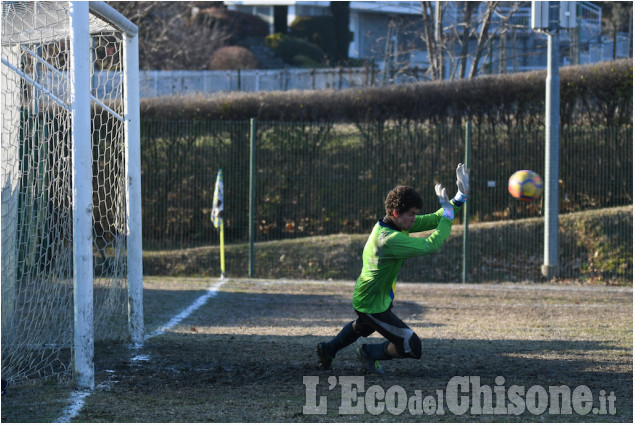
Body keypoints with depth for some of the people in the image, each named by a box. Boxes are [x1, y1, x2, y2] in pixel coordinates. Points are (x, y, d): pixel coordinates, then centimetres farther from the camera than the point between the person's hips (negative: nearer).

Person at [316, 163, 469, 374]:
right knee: (412, 347, -7)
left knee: (363, 327, 40)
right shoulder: (388, 239, -36)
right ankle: (369, 354, 15)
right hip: (373, 305, -10)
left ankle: (328, 349, 60)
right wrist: (448, 215, -29)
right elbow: (432, 245, -39)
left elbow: (432, 220, -4)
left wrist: (460, 198, -13)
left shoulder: (398, 223, -7)